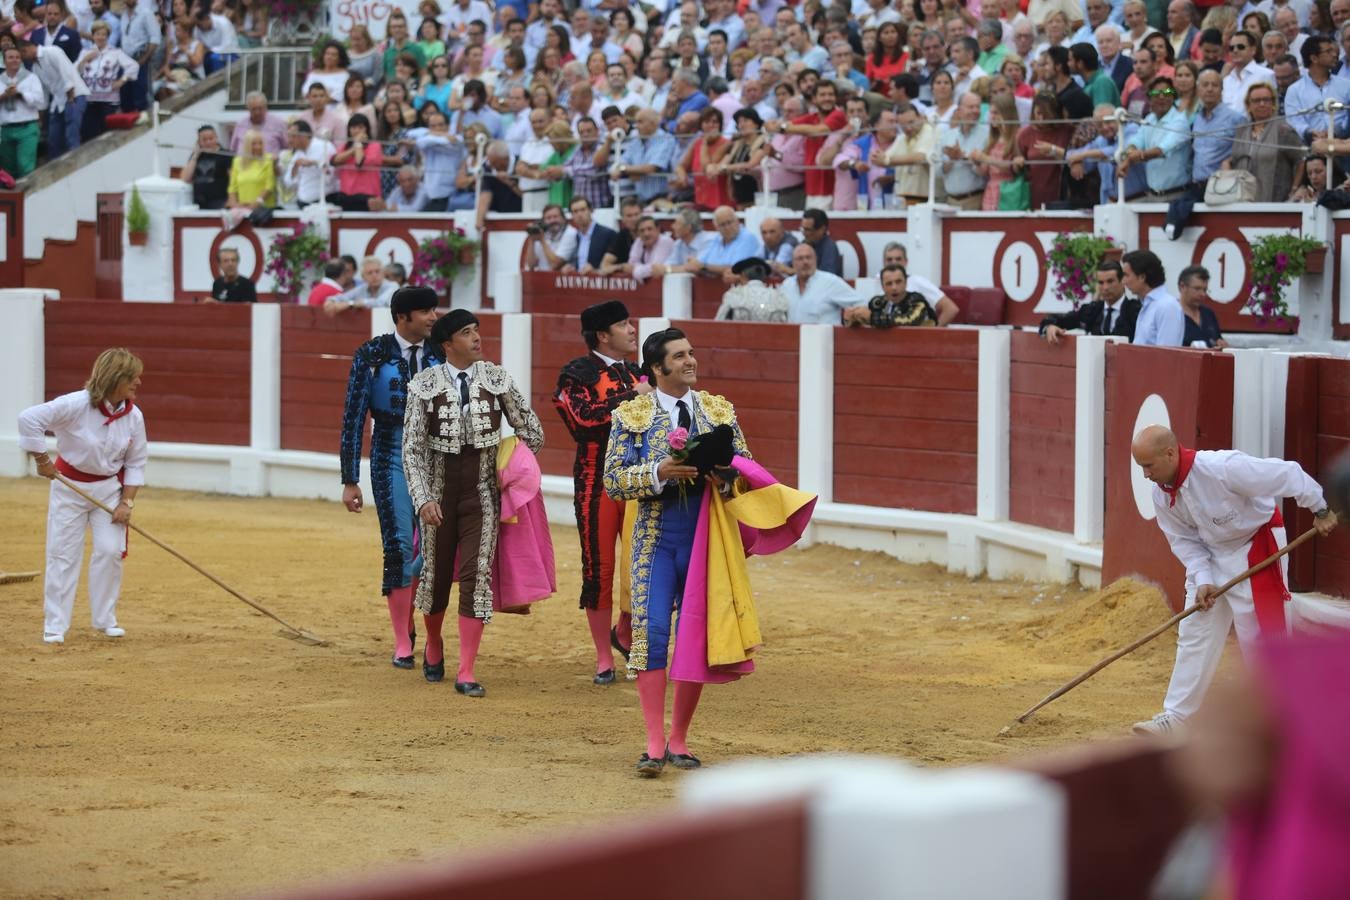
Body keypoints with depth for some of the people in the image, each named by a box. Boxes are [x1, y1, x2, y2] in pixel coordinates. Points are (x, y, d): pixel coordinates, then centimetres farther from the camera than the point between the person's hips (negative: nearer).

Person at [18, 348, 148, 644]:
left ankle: (105, 619, 14)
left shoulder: (134, 415, -11)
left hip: (109, 487, 3)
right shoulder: (77, 405, -25)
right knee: (63, 554, -1)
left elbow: (136, 462, -1)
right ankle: (55, 625, 7)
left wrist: (127, 502, -7)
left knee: (110, 551, -3)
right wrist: (41, 459, -19)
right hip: (70, 485, -3)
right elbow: (29, 419, -26)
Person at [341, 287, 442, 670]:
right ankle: (402, 645, 5)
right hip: (392, 455, -3)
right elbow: (353, 418, -4)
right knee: (399, 547, -5)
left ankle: (408, 619, 21)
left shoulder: (438, 354, 4)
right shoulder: (373, 354, -5)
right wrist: (350, 481, -6)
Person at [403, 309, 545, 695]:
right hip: (439, 493, 0)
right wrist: (423, 499, -14)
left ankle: (466, 674, -6)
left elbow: (532, 431, 10)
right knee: (436, 574, 12)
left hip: (482, 494, 0)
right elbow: (412, 448, -6)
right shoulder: (425, 386, -6)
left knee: (476, 577, -9)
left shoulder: (497, 379, -2)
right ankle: (433, 648, 41)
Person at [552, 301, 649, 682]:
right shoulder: (578, 374, -3)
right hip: (597, 483, -5)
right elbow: (583, 417, -21)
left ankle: (625, 632, 25)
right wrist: (631, 398, -18)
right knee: (599, 569, 1)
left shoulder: (638, 375, 14)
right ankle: (604, 659, 11)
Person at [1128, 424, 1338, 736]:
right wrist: (1202, 580, -14)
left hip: (1255, 549, -7)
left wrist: (1321, 509, -17)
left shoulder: (1223, 468, -32)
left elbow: (1287, 474, -25)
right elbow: (1184, 540, 0)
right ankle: (1175, 716, 16)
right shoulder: (1162, 494, -8)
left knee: (1261, 634, -4)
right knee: (1193, 634, 8)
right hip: (1210, 555, 7)